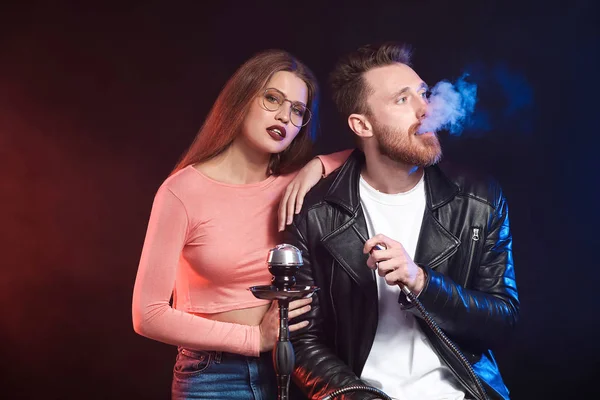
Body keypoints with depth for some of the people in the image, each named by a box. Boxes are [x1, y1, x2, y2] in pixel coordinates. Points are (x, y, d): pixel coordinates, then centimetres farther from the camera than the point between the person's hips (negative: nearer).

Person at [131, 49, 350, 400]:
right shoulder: (183, 191, -15)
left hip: (288, 369, 4)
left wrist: (316, 167, -14)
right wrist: (255, 338, -17)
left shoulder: (292, 185, -3)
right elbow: (149, 315, -15)